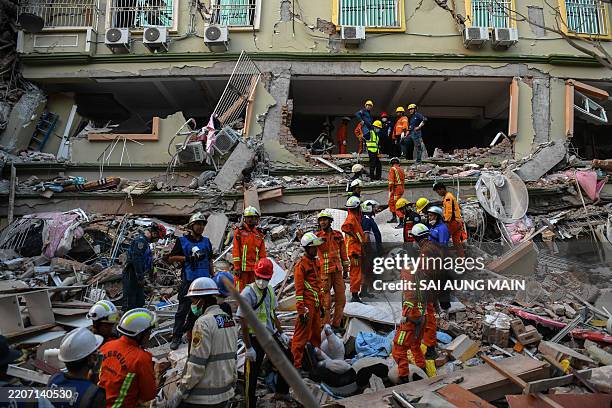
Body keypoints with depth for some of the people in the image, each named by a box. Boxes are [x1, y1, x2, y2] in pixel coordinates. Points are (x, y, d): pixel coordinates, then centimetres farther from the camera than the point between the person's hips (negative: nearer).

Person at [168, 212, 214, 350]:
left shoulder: (206, 242, 14)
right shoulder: (182, 241, 0)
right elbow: (171, 257, -2)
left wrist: (214, 276, 17)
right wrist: (188, 258, -13)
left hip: (204, 280, 4)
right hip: (188, 281, -4)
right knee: (183, 310, -1)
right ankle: (176, 337, 7)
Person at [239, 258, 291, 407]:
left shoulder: (270, 290, 4)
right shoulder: (248, 293, -18)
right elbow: (243, 323, -18)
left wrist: (281, 333, 16)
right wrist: (249, 347, -17)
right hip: (255, 338, -8)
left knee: (287, 359, 16)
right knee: (252, 373, 0)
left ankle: (281, 392, 34)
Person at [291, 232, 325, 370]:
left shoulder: (314, 262, 15)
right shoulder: (301, 265, -12)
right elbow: (299, 289, -15)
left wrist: (321, 305, 22)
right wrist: (301, 310, -19)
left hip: (315, 305, 9)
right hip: (307, 305, -9)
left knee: (316, 334, 17)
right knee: (301, 336, -3)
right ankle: (296, 364, 4)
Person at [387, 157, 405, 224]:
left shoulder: (392, 169, -9)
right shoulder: (401, 169, 16)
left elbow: (391, 181, -16)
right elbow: (403, 179, 19)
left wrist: (391, 190, -15)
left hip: (395, 188, -9)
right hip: (401, 188, 9)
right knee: (391, 203, 23)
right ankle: (394, 218, 33)